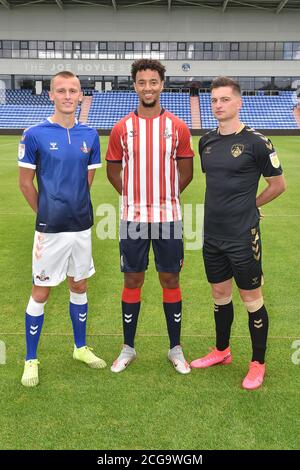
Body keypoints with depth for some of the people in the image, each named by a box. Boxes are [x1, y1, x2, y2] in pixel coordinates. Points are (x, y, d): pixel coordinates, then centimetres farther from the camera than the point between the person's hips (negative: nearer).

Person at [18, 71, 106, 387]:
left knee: (79, 287, 16)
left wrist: (73, 208, 11)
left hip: (81, 225, 4)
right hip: (50, 228, -4)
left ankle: (80, 348, 33)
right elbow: (25, 183, -3)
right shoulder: (34, 135, -9)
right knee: (40, 293, 4)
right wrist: (46, 213, 5)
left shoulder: (89, 136, 3)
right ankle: (31, 360, 20)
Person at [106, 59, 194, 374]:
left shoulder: (177, 127, 1)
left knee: (170, 280, 7)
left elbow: (186, 172, 8)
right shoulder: (122, 128, 2)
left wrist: (165, 197, 5)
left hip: (168, 217, 0)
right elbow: (113, 170, 10)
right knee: (132, 281, 8)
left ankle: (175, 348, 23)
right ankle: (128, 348, 24)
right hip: (132, 218, 0)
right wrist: (133, 197, 5)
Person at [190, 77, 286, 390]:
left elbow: (278, 184, -2)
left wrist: (249, 205, 4)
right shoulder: (206, 141, 6)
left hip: (243, 237, -6)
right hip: (212, 235, 6)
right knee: (220, 295, 18)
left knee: (251, 300, 6)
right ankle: (222, 351, 37)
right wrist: (221, 208, 12)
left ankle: (257, 364, 23)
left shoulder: (255, 142, -11)